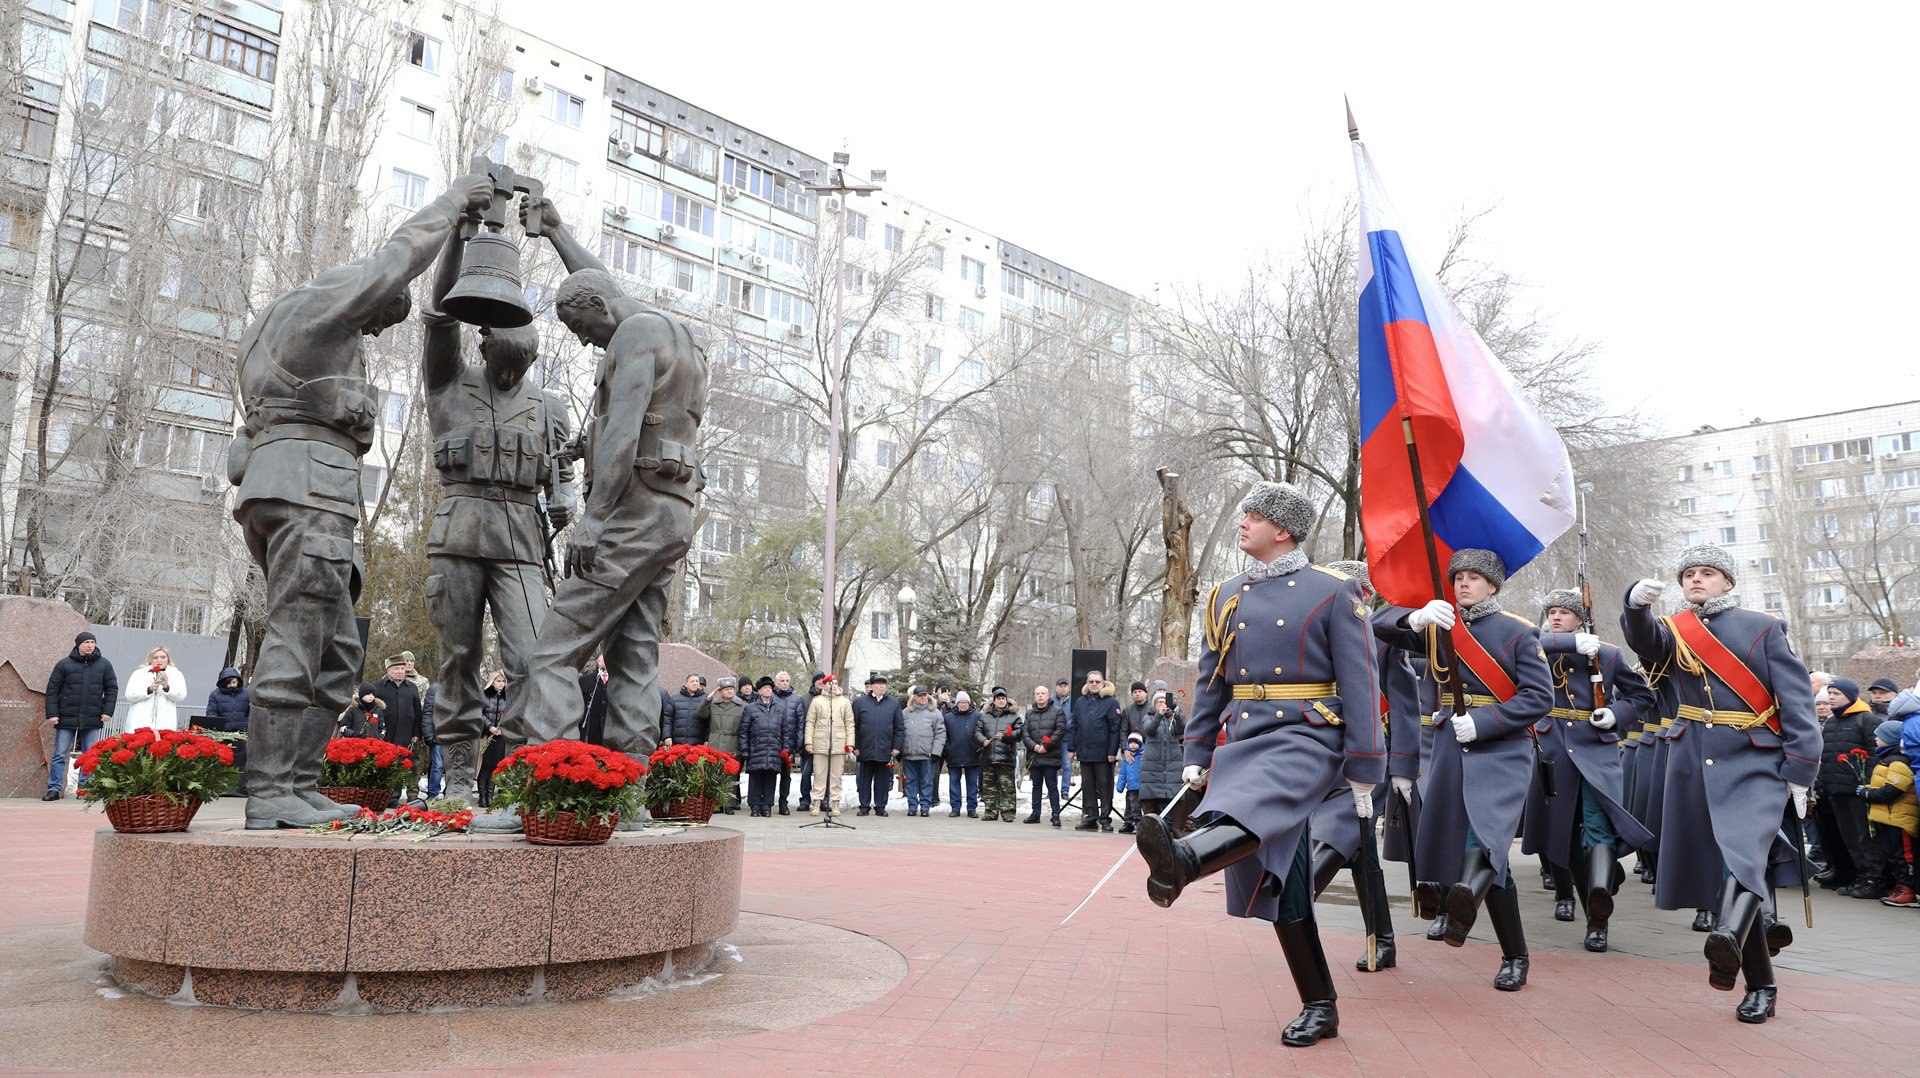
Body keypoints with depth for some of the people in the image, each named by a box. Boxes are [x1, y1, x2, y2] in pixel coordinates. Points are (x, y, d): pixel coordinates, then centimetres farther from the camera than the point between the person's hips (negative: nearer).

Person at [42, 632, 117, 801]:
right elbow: (52, 690, 2)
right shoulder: (64, 665, 2)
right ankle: (54, 789, 8)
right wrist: (52, 714, -5)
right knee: (59, 755, 2)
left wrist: (107, 711, -1)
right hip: (67, 718, -1)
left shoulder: (104, 665, 6)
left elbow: (112, 689, 8)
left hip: (93, 719, 1)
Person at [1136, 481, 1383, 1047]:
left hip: (1305, 739, -6)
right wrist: (1198, 757, 12)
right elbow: (1209, 685, 17)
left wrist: (1363, 768, -9)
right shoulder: (1226, 597, 13)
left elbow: (1359, 685, -5)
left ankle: (1181, 861, -68)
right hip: (1243, 746, 6)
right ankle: (1319, 1009, 16)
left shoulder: (1333, 593, -2)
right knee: (1276, 877, 5)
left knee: (1251, 810, -37)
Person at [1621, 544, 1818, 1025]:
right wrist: (1637, 604, -37)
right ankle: (1760, 985, 16)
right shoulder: (1675, 632, 10)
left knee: (1744, 854, -26)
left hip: (1755, 765, -3)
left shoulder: (1763, 628, 4)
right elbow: (1645, 640, -15)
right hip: (1693, 769, 3)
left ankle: (1729, 940, -50)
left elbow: (1797, 702, 0)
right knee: (1717, 869, 5)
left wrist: (1799, 773, -8)